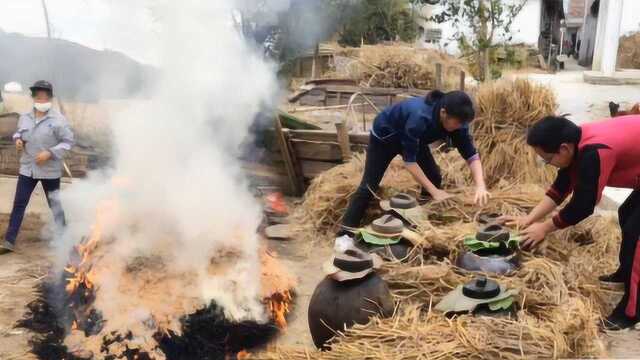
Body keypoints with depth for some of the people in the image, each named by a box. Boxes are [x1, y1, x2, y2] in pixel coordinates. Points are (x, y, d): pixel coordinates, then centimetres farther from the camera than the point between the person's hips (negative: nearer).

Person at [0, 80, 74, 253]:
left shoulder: (58, 119, -13)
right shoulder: (24, 118, 2)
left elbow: (68, 141, -11)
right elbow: (18, 133, 19)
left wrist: (50, 153, -20)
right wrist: (18, 139, -4)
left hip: (50, 170, -4)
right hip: (27, 168, 4)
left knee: (55, 204, 11)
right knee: (19, 204, 1)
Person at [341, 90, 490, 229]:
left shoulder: (455, 121, -25)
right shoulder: (419, 117, -43)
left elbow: (472, 155, -21)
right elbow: (409, 160, -38)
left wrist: (480, 186, -36)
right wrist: (434, 191, -37)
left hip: (412, 139, 6)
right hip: (384, 136, -6)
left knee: (434, 177, -5)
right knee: (369, 185, -7)